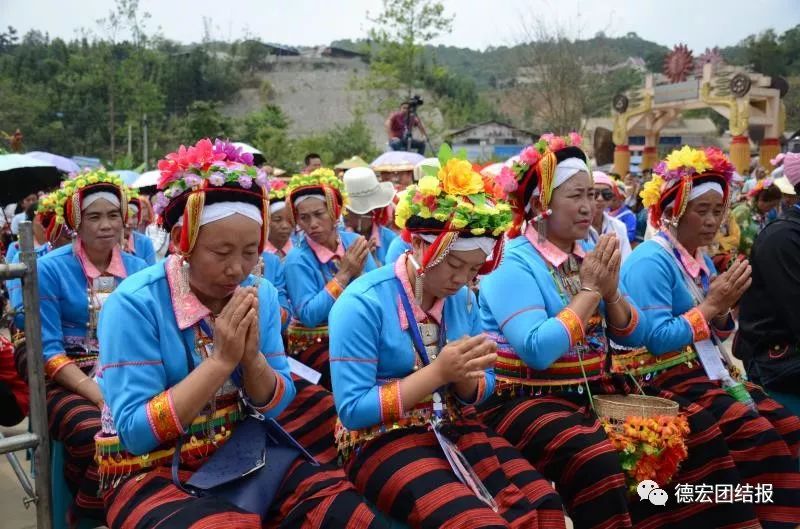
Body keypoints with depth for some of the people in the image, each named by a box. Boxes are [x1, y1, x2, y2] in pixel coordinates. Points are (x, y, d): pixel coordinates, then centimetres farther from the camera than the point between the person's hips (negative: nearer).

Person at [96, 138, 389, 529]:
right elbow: (135, 432, -20)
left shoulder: (261, 295, -2)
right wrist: (222, 360, -24)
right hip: (151, 473, -4)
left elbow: (276, 405, 2)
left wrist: (252, 356, -18)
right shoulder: (134, 304, -17)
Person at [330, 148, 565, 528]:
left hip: (451, 428, 6)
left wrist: (466, 376, -12)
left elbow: (480, 392, 12)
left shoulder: (463, 299, 4)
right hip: (379, 439, -6)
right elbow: (352, 410, -17)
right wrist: (437, 372, -23)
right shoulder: (362, 304, -16)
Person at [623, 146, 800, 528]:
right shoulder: (650, 261, -16)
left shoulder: (702, 259, 12)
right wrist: (711, 304, -18)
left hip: (709, 368, 9)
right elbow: (656, 340, -23)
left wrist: (724, 308, -7)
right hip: (667, 377, -9)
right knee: (760, 437, -19)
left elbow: (718, 333, 14)